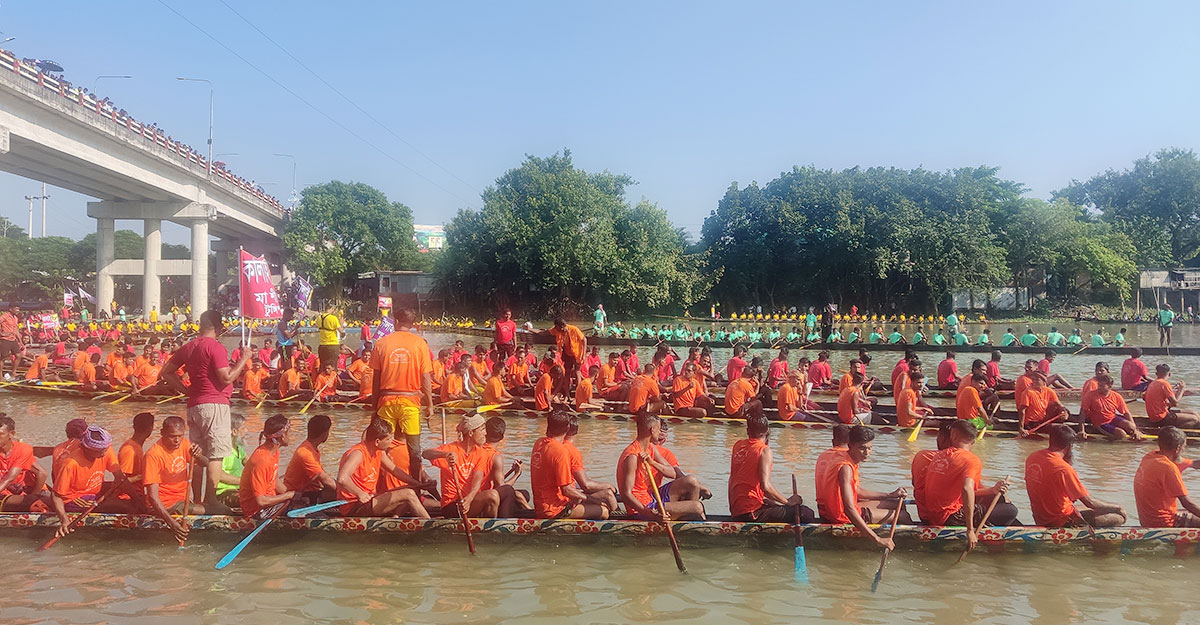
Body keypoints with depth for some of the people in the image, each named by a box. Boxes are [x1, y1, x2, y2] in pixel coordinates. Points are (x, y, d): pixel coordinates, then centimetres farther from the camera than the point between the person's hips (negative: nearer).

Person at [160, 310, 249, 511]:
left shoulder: (188, 347, 13)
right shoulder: (215, 347, -11)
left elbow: (166, 371, 18)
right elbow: (226, 378, -17)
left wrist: (185, 390, 15)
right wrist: (243, 360, -6)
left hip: (193, 405, 8)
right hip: (214, 404, -8)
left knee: (198, 454, 12)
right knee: (216, 454, -6)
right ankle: (211, 501, -8)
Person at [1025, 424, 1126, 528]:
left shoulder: (1032, 458, -1)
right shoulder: (1063, 468, -22)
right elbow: (1090, 502, -15)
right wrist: (1117, 508, 0)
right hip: (1061, 522, -8)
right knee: (1119, 518, -2)